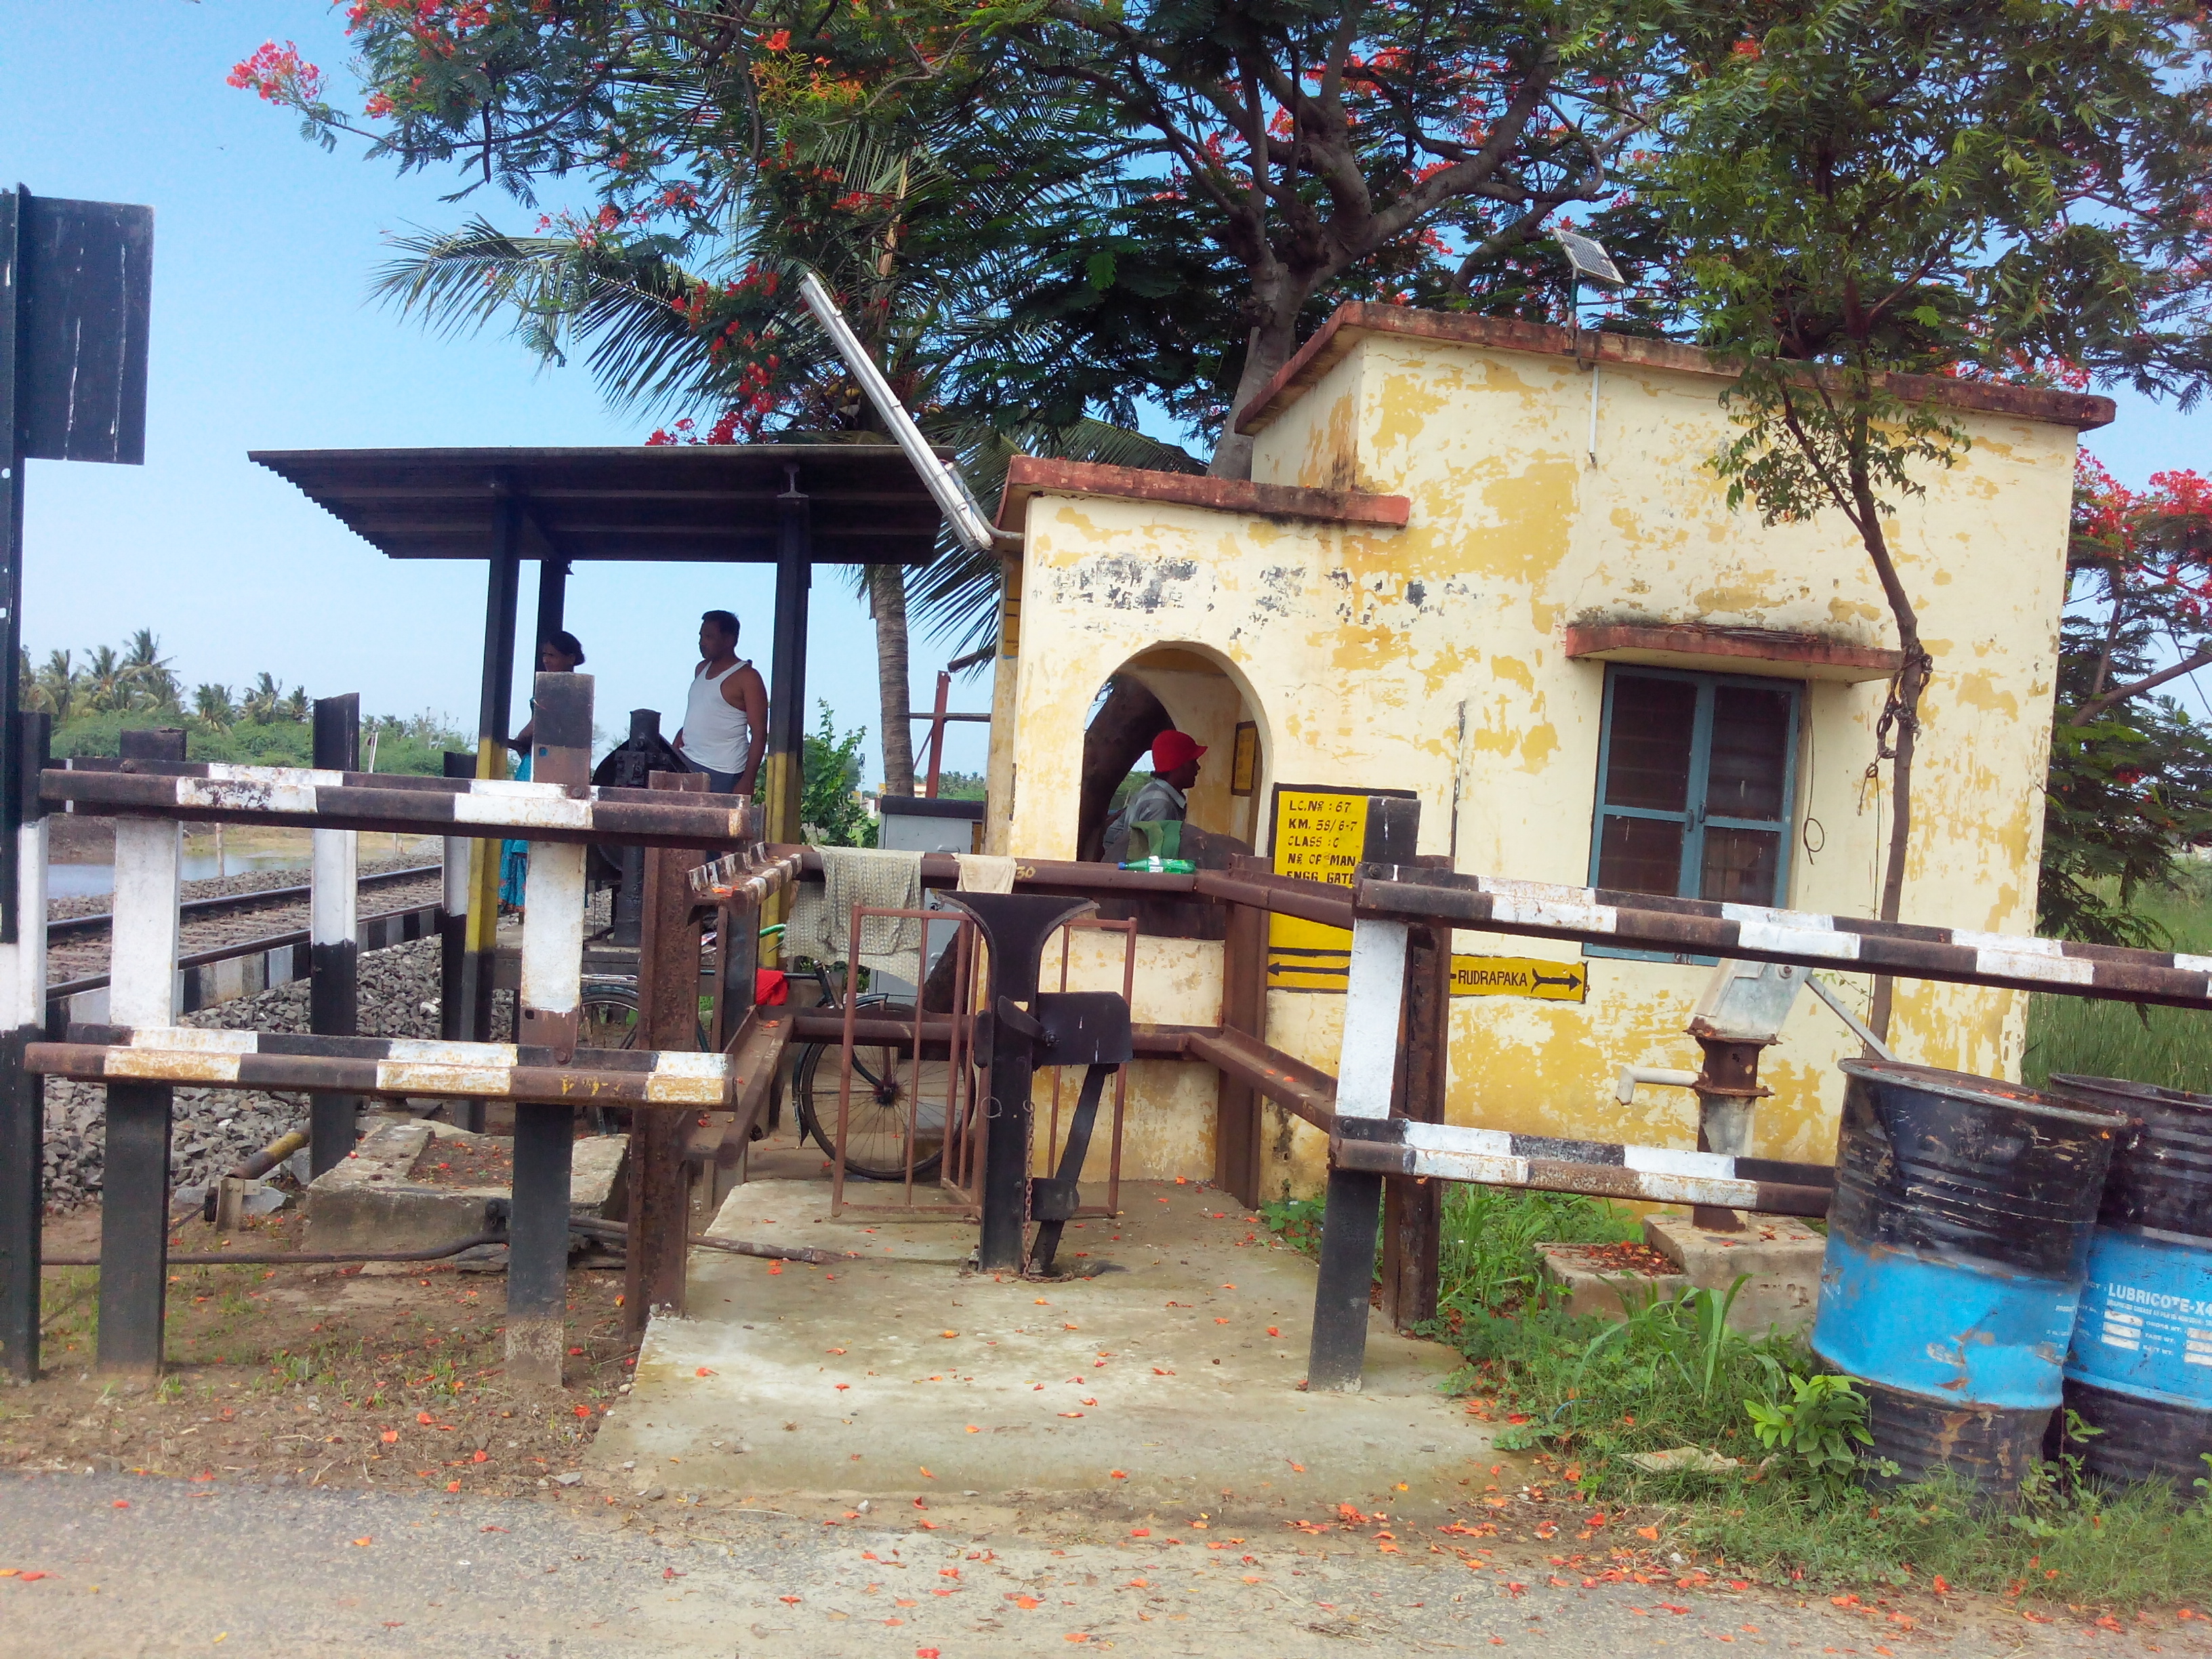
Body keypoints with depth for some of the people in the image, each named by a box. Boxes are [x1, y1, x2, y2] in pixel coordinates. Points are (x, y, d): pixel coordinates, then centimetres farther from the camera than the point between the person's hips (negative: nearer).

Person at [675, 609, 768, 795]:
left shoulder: (746, 677, -7)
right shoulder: (702, 669, 16)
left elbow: (759, 734, -11)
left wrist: (747, 781, -17)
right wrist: (675, 747, 10)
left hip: (721, 773, -7)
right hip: (686, 763, 7)